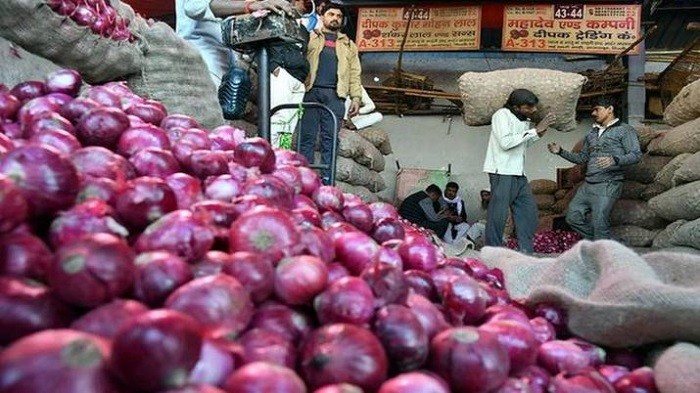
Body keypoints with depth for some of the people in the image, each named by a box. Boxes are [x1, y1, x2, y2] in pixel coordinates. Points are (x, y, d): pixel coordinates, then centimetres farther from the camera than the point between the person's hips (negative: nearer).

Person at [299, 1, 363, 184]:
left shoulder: (348, 45, 26)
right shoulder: (310, 36, 19)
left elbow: (354, 73, 18)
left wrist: (356, 97, 5)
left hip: (335, 95, 2)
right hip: (311, 92, -1)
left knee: (330, 138, -4)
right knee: (307, 136, -7)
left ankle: (326, 179, -5)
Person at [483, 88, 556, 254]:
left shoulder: (525, 120, 14)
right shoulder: (502, 115, -9)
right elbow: (506, 142, -20)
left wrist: (538, 134, 6)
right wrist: (534, 131, -15)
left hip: (519, 174, 9)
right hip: (502, 173, -9)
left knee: (529, 212, 8)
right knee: (498, 215, -6)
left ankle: (526, 252, 14)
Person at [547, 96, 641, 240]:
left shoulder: (625, 130, 1)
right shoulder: (592, 134, 22)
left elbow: (636, 154, -9)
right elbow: (582, 157, 24)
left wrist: (615, 160, -27)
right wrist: (561, 151, 12)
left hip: (608, 185, -7)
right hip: (587, 185, 7)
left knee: (599, 223, -13)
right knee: (573, 217, 3)